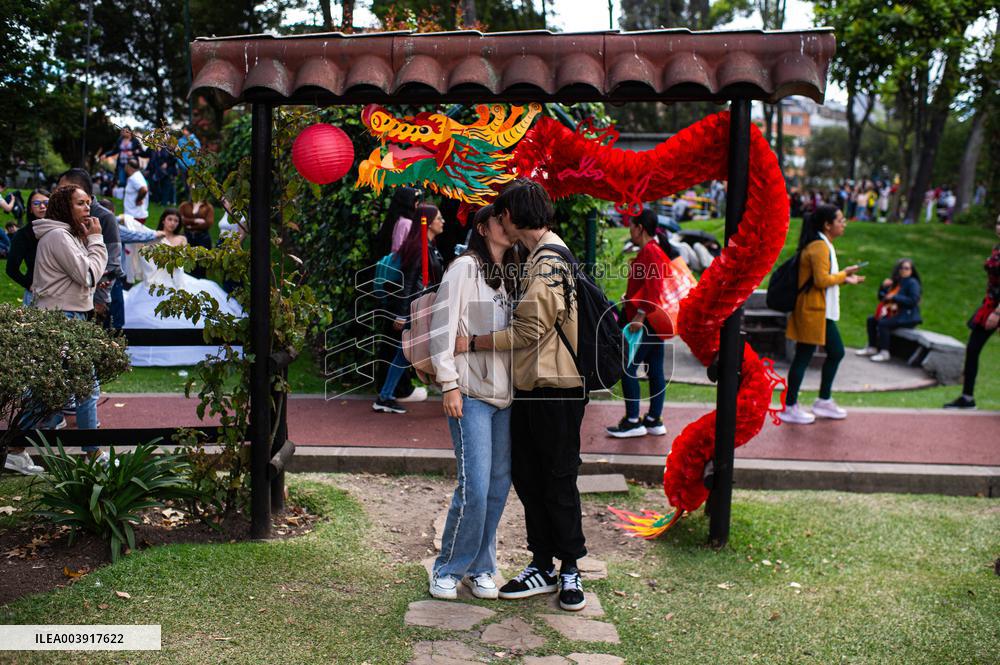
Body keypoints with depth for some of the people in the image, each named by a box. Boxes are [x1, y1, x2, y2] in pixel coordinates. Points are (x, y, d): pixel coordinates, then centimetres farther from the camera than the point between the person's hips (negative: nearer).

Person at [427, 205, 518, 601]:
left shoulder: (511, 274, 17)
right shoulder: (465, 267, -4)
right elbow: (442, 327, -9)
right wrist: (449, 384, -14)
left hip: (506, 394, 7)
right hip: (471, 393, -7)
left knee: (499, 485, 8)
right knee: (474, 487, -9)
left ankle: (480, 567, 22)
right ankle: (447, 569, 9)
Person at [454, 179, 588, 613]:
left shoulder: (549, 260, -16)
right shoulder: (537, 258, 16)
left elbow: (528, 331, -20)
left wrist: (473, 343, -12)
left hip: (556, 389, -10)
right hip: (529, 387, 10)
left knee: (558, 483, 3)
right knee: (527, 478, 13)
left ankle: (569, 570, 18)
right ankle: (542, 567, 23)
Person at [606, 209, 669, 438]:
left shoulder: (649, 252, -13)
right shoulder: (657, 251, 17)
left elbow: (653, 286, -23)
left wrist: (640, 315, -25)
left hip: (644, 322, -10)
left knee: (627, 368, -7)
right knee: (655, 370, 11)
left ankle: (633, 421, -3)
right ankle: (654, 421, 16)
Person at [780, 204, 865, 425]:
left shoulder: (823, 245, 15)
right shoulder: (819, 247, -17)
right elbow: (822, 280, -23)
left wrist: (845, 279, 11)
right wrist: (843, 274, -9)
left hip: (823, 312, 11)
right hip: (813, 311, -11)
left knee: (836, 352, 16)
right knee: (803, 357, -3)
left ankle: (824, 401, 27)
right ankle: (790, 408, 6)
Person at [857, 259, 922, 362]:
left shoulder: (912, 283, -9)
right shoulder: (896, 282, 14)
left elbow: (913, 300, -22)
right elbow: (882, 297, 18)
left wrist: (894, 297, -20)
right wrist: (883, 287, -2)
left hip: (908, 316, -9)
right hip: (896, 314, 9)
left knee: (883, 323, -28)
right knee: (872, 320, 3)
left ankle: (884, 353, -24)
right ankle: (872, 348, 9)